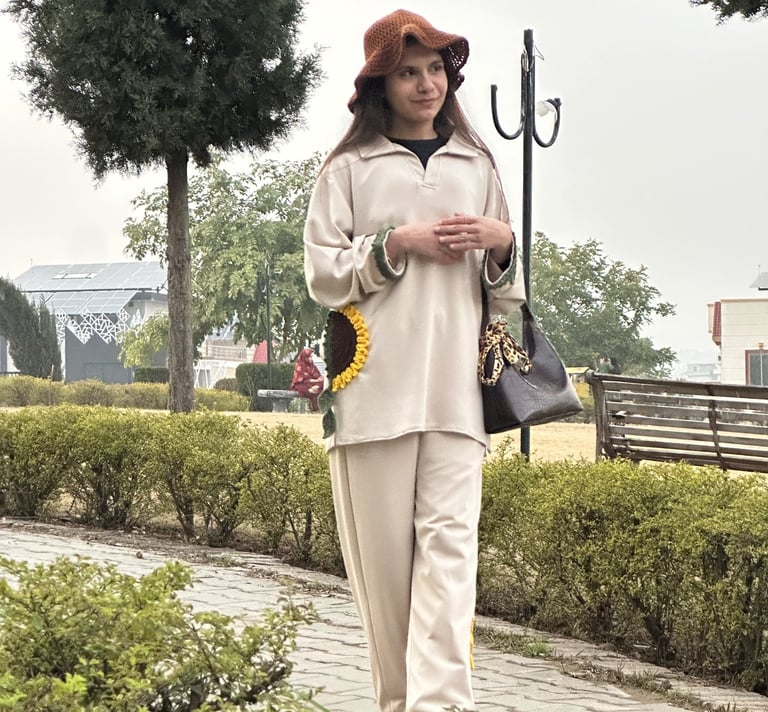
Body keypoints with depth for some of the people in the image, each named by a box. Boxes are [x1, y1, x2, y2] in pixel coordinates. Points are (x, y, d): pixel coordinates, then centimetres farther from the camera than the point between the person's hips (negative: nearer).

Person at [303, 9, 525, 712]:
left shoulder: (476, 165, 18)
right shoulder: (350, 166, 9)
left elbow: (507, 289, 24)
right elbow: (322, 273, 3)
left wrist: (503, 242, 2)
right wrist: (398, 243, -9)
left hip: (455, 386, 1)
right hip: (374, 384, -1)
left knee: (450, 541, -11)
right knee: (384, 551, 0)